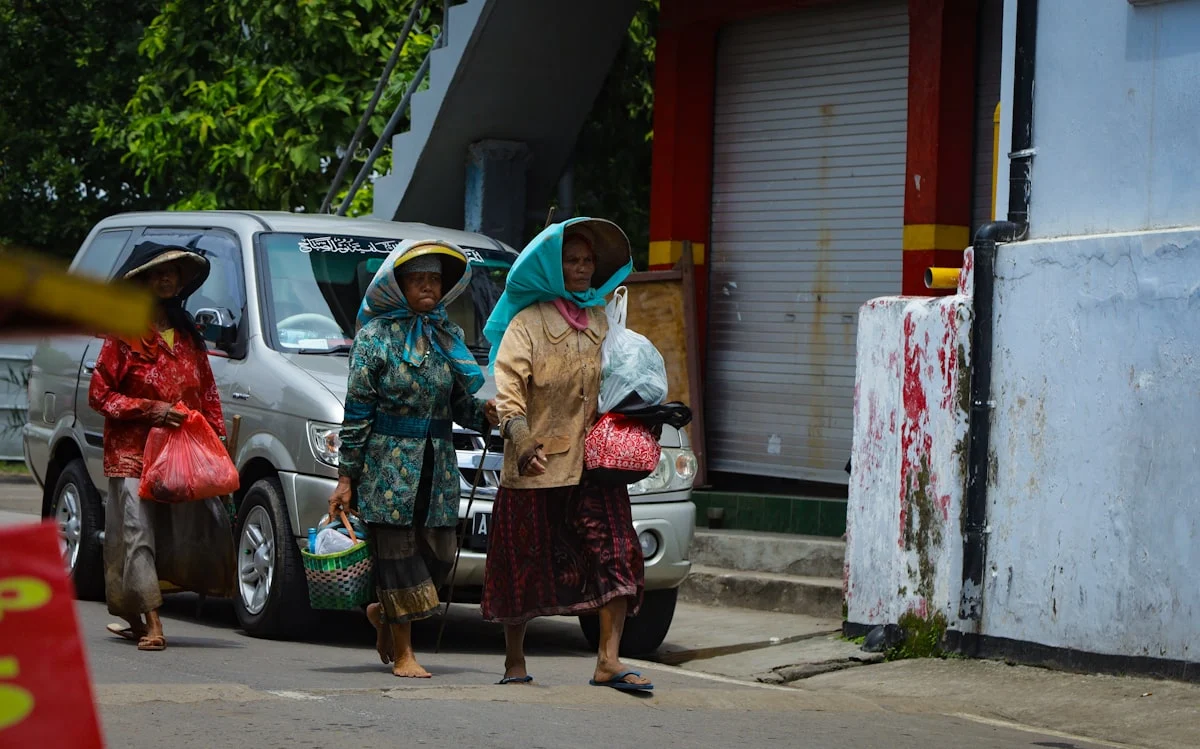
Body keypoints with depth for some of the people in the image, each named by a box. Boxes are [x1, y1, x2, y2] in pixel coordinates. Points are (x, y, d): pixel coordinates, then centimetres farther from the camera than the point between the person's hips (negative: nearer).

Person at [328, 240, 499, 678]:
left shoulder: (447, 335, 13)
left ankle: (384, 614, 31)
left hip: (437, 463, 5)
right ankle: (403, 654, 5)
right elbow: (357, 410, -4)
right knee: (398, 552, -4)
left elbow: (459, 403, 16)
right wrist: (347, 476, -7)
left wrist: (483, 414, -7)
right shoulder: (376, 335, -2)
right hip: (388, 461, -5)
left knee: (437, 556, 3)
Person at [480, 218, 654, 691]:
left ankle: (609, 661, -12)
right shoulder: (527, 322, -1)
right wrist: (519, 436, -29)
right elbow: (507, 384, -13)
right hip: (537, 464, -4)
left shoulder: (599, 320, 16)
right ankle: (515, 661, 18)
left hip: (594, 459, 4)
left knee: (616, 554, -9)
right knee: (526, 563, 4)